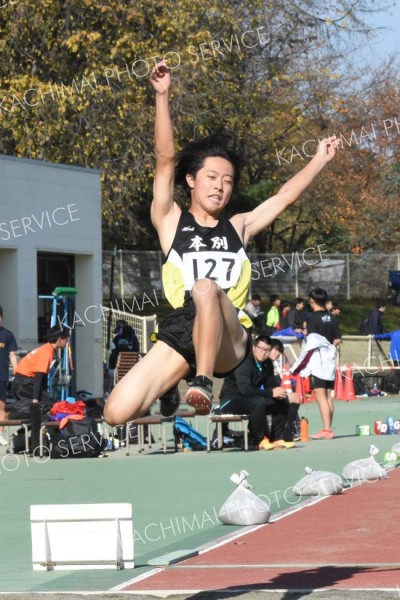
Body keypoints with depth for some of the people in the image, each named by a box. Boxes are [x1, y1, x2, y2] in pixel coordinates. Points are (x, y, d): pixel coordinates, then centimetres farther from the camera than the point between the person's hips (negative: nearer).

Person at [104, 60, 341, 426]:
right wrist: (162, 96, 0)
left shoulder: (238, 228, 22)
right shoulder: (170, 222, 15)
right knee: (117, 413, -15)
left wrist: (321, 159, 19)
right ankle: (169, 388, 20)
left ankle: (203, 382, -31)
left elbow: (285, 197, 23)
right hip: (179, 334, 1)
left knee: (207, 286, -34)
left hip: (228, 341, -1)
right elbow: (165, 158, 7)